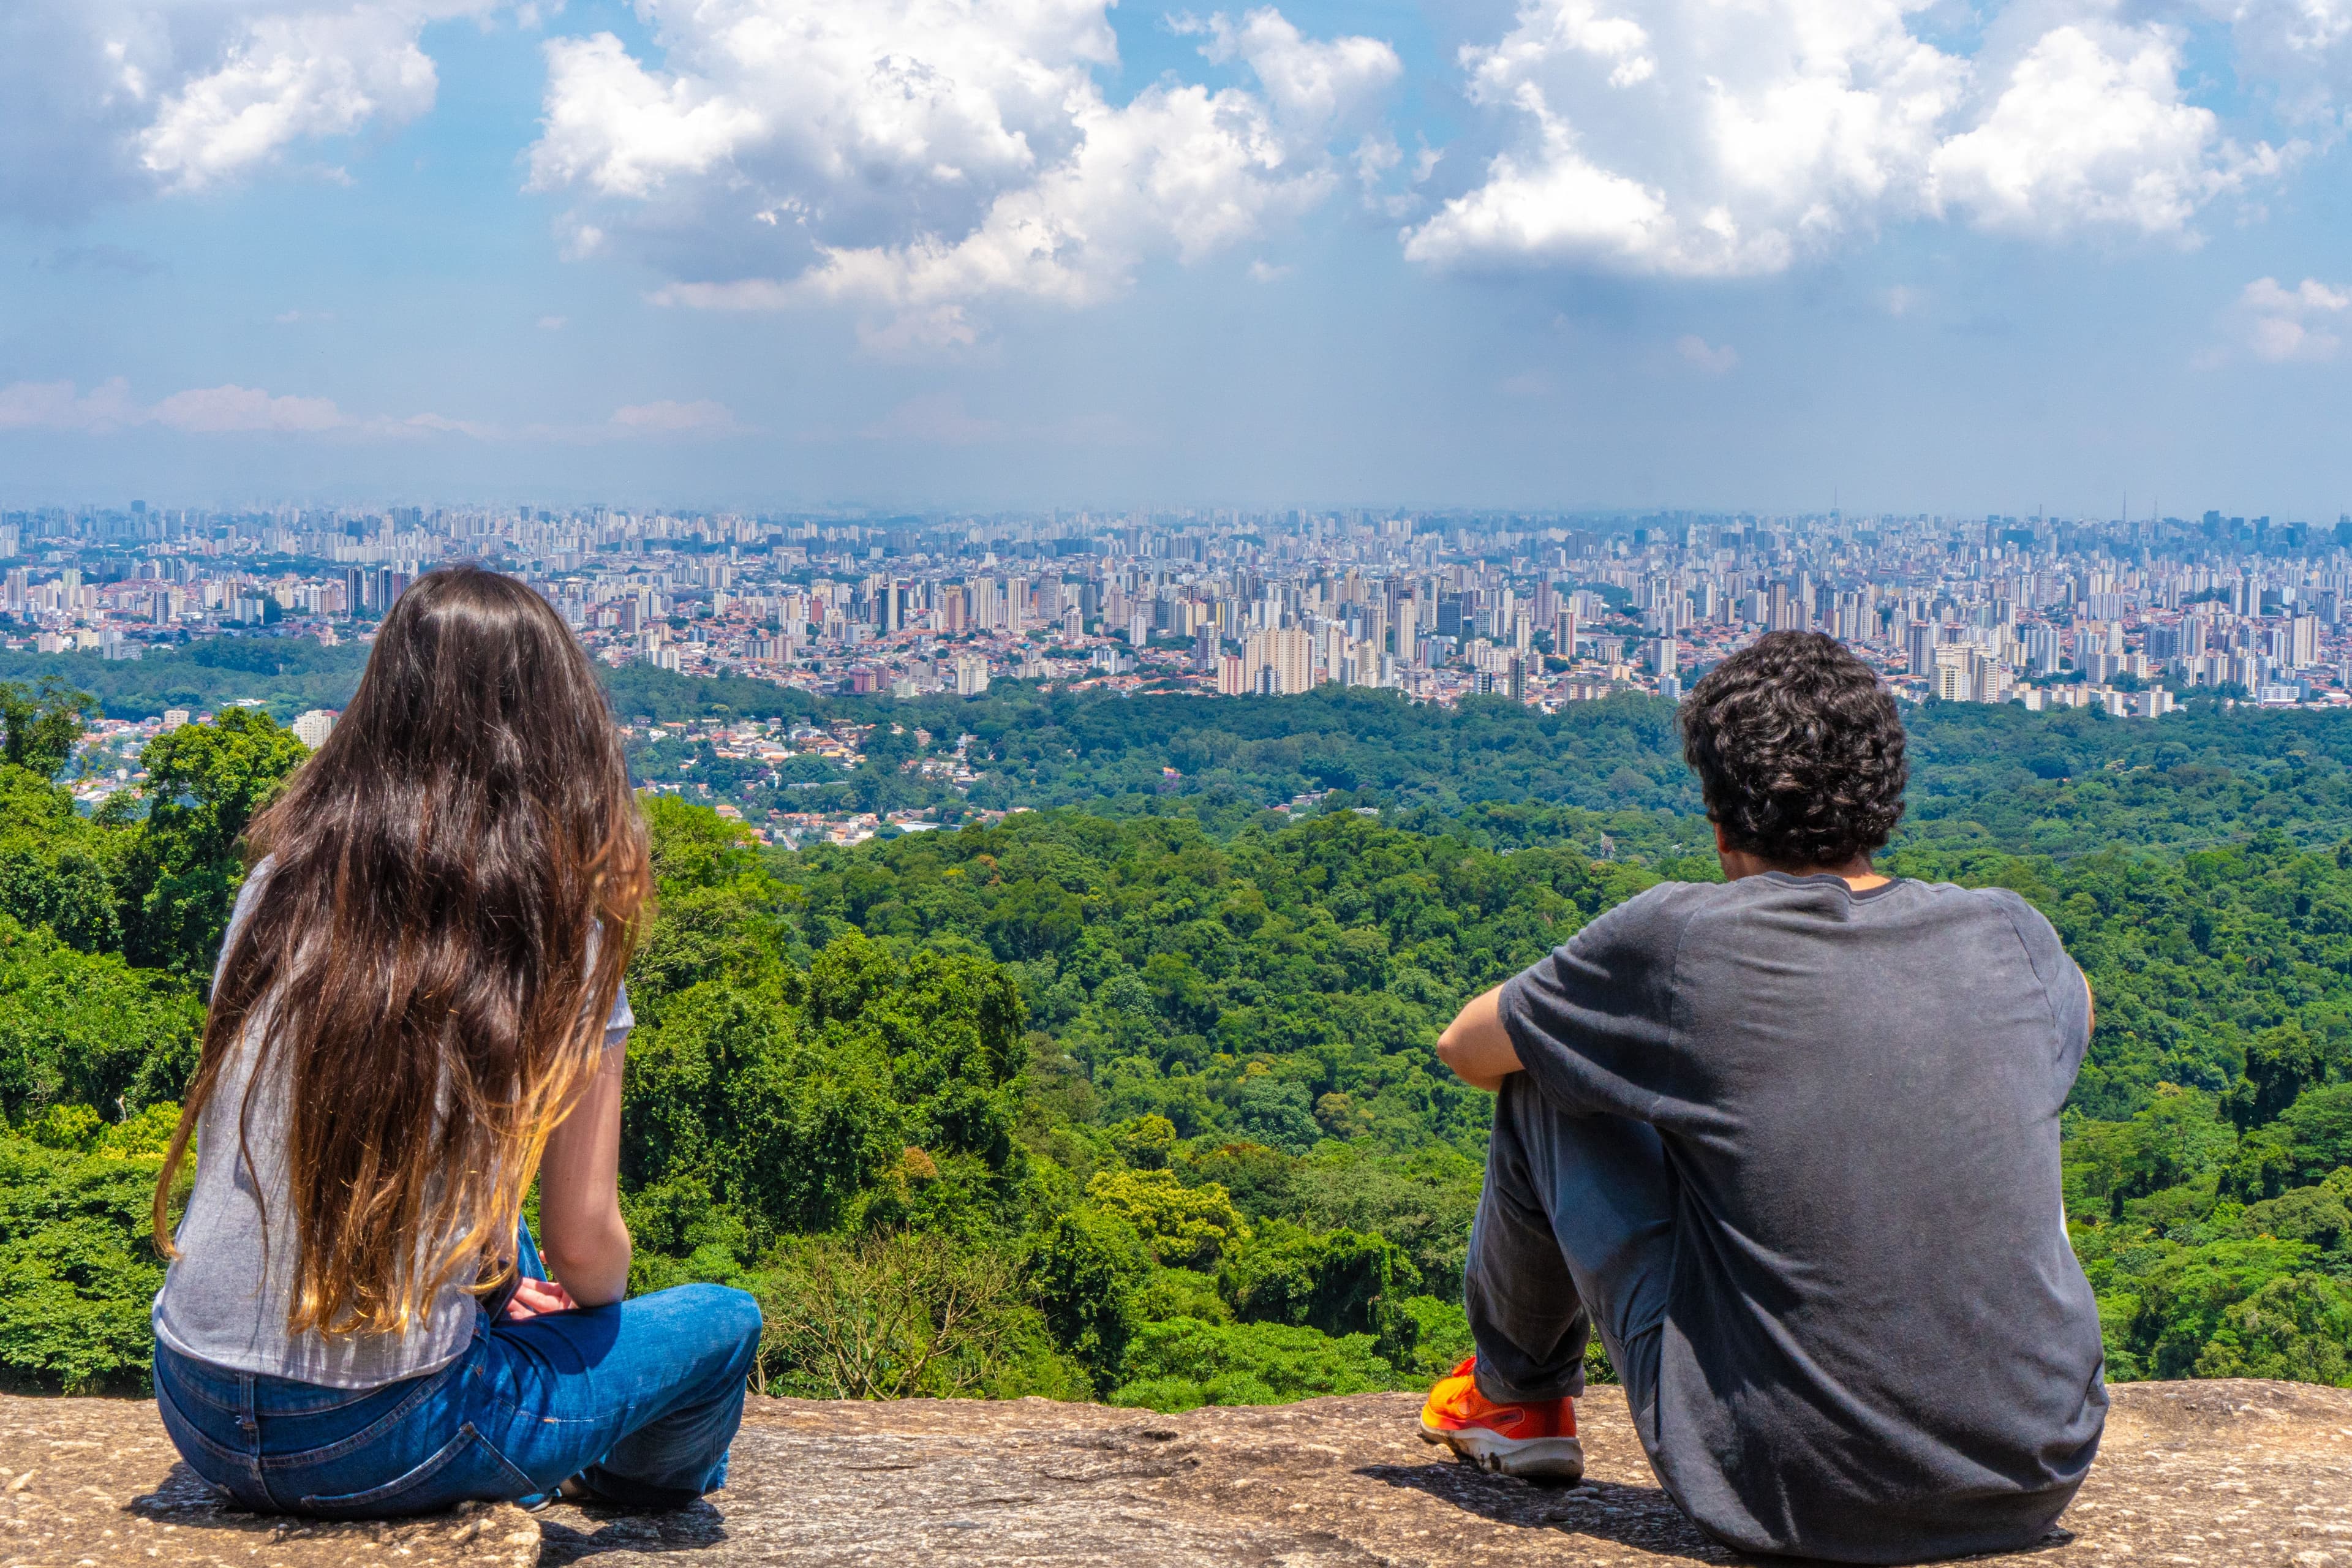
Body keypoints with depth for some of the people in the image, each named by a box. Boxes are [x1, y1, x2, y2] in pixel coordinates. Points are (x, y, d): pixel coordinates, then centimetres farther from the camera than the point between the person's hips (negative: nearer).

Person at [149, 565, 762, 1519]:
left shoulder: (280, 880, 0)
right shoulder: (559, 943, -12)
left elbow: (222, 1135, 12)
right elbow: (585, 1251, -7)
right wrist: (589, 1299, 18)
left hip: (192, 1407, 6)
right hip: (371, 1446, -5)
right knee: (724, 1322, 18)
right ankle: (639, 1485, 48)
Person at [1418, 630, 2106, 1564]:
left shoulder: (1678, 940, -10)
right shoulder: (2008, 936, 0)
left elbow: (1467, 1049, 9)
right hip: (2038, 1486, 4)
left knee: (1546, 1090, 12)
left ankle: (1516, 1399, 37)